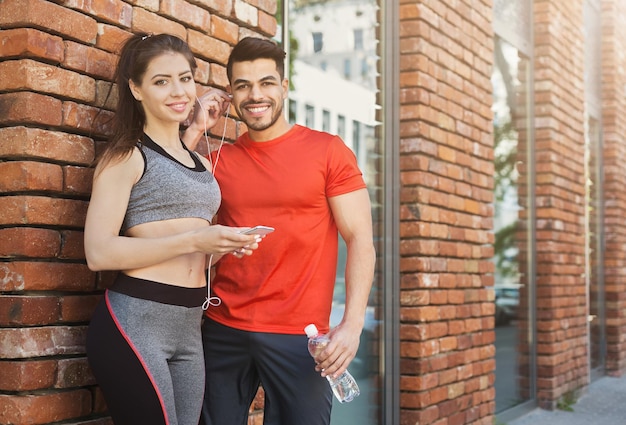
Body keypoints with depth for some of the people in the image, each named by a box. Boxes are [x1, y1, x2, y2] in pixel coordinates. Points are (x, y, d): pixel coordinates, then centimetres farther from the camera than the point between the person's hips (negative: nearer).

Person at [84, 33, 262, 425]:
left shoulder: (202, 164, 19)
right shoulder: (127, 155, -3)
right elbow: (99, 252, -14)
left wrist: (226, 246, 5)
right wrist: (194, 240, -19)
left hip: (189, 328, 7)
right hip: (137, 322, -7)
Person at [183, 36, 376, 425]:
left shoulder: (327, 150, 0)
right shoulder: (220, 160, 10)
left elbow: (360, 240, -4)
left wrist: (352, 325, -15)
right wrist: (194, 132, 0)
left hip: (298, 337, -3)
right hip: (223, 332, 3)